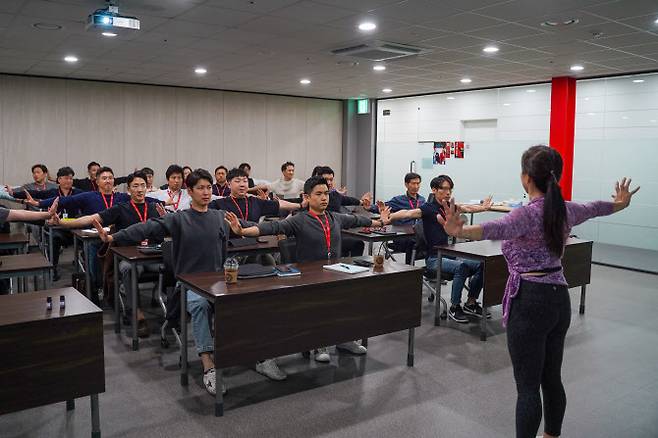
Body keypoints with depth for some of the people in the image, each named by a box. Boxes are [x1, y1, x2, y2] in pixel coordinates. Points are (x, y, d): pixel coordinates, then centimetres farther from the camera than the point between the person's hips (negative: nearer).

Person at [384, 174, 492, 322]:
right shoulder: (429, 208, -11)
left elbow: (467, 208, 29)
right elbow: (408, 213, -28)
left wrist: (483, 207, 44)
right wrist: (388, 217, -44)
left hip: (448, 254, 7)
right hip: (434, 259, -7)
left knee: (480, 264, -8)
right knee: (461, 266, -31)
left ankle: (471, 304, 9)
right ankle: (454, 308, -15)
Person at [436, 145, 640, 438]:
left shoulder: (527, 214, -19)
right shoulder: (565, 210, 5)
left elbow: (497, 229, -41)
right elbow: (594, 208, 27)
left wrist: (460, 231, -60)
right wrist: (620, 203, 49)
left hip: (530, 303, -8)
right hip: (559, 299, 8)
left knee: (527, 387, 0)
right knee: (552, 380, 20)